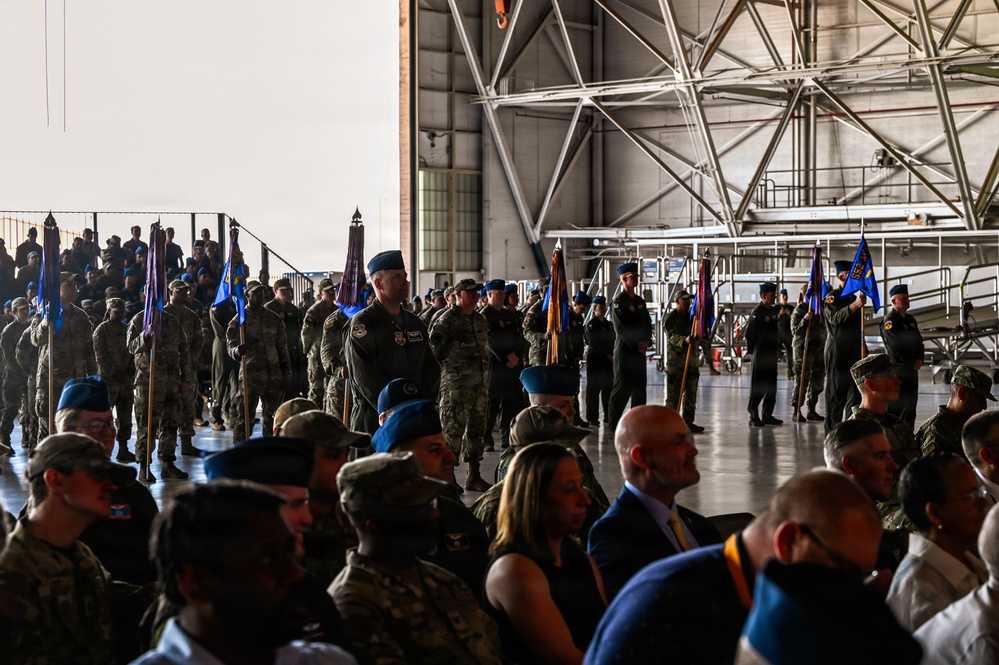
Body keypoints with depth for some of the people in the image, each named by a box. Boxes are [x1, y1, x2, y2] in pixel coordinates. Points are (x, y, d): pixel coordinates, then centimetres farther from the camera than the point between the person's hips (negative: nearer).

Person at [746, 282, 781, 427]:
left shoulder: (774, 311, 12)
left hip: (771, 353, 8)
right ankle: (753, 416, 0)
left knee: (771, 385, 10)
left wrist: (777, 347, 15)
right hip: (760, 354, -8)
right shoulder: (757, 312, -11)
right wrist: (751, 352, -11)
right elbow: (749, 333, -11)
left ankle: (767, 415, 17)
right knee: (758, 386, -4)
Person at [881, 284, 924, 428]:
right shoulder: (889, 320, -10)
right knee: (895, 406, -7)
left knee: (910, 405, 10)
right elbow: (897, 346, -17)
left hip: (912, 368, 8)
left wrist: (920, 359, -1)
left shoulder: (910, 319, 16)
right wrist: (912, 363, -11)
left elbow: (919, 341, 17)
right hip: (896, 368, -8)